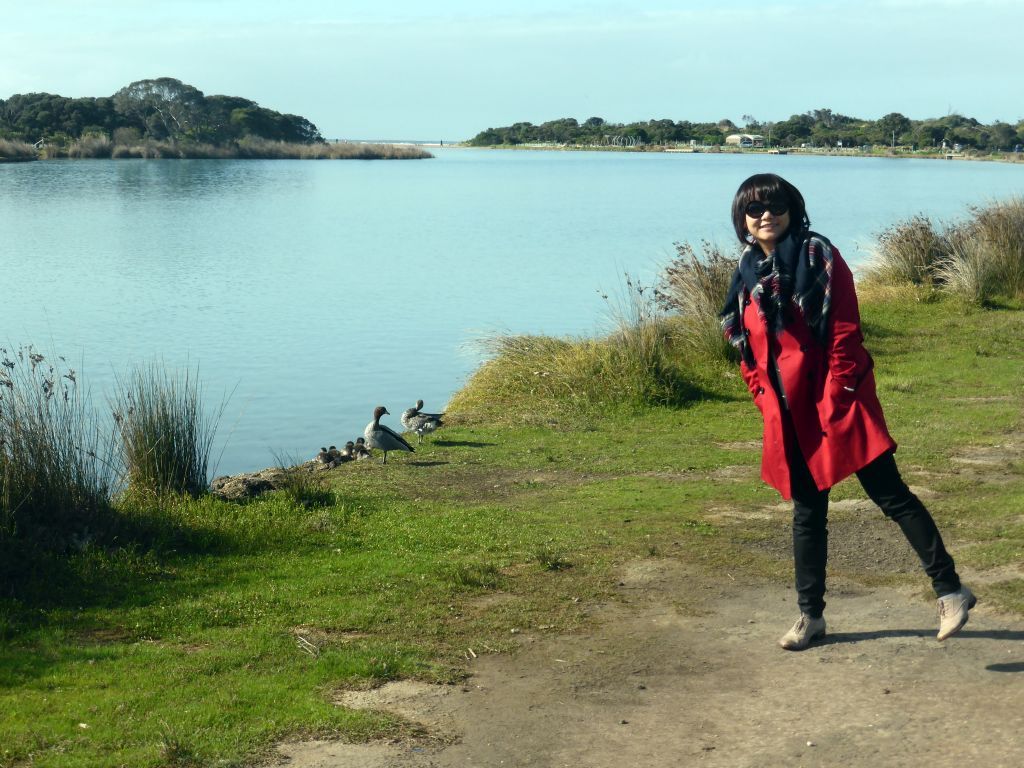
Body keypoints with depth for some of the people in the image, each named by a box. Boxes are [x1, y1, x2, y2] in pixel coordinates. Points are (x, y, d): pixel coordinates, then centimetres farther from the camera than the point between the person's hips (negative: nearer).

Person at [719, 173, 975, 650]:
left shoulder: (820, 258, -7)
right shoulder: (747, 274, 9)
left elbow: (845, 334, -10)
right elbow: (748, 350, 16)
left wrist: (834, 402, -14)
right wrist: (766, 402, 5)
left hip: (836, 404, -5)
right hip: (789, 415, 5)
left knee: (891, 496, -5)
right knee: (807, 513, 12)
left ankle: (950, 590, 1)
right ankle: (810, 615, 21)